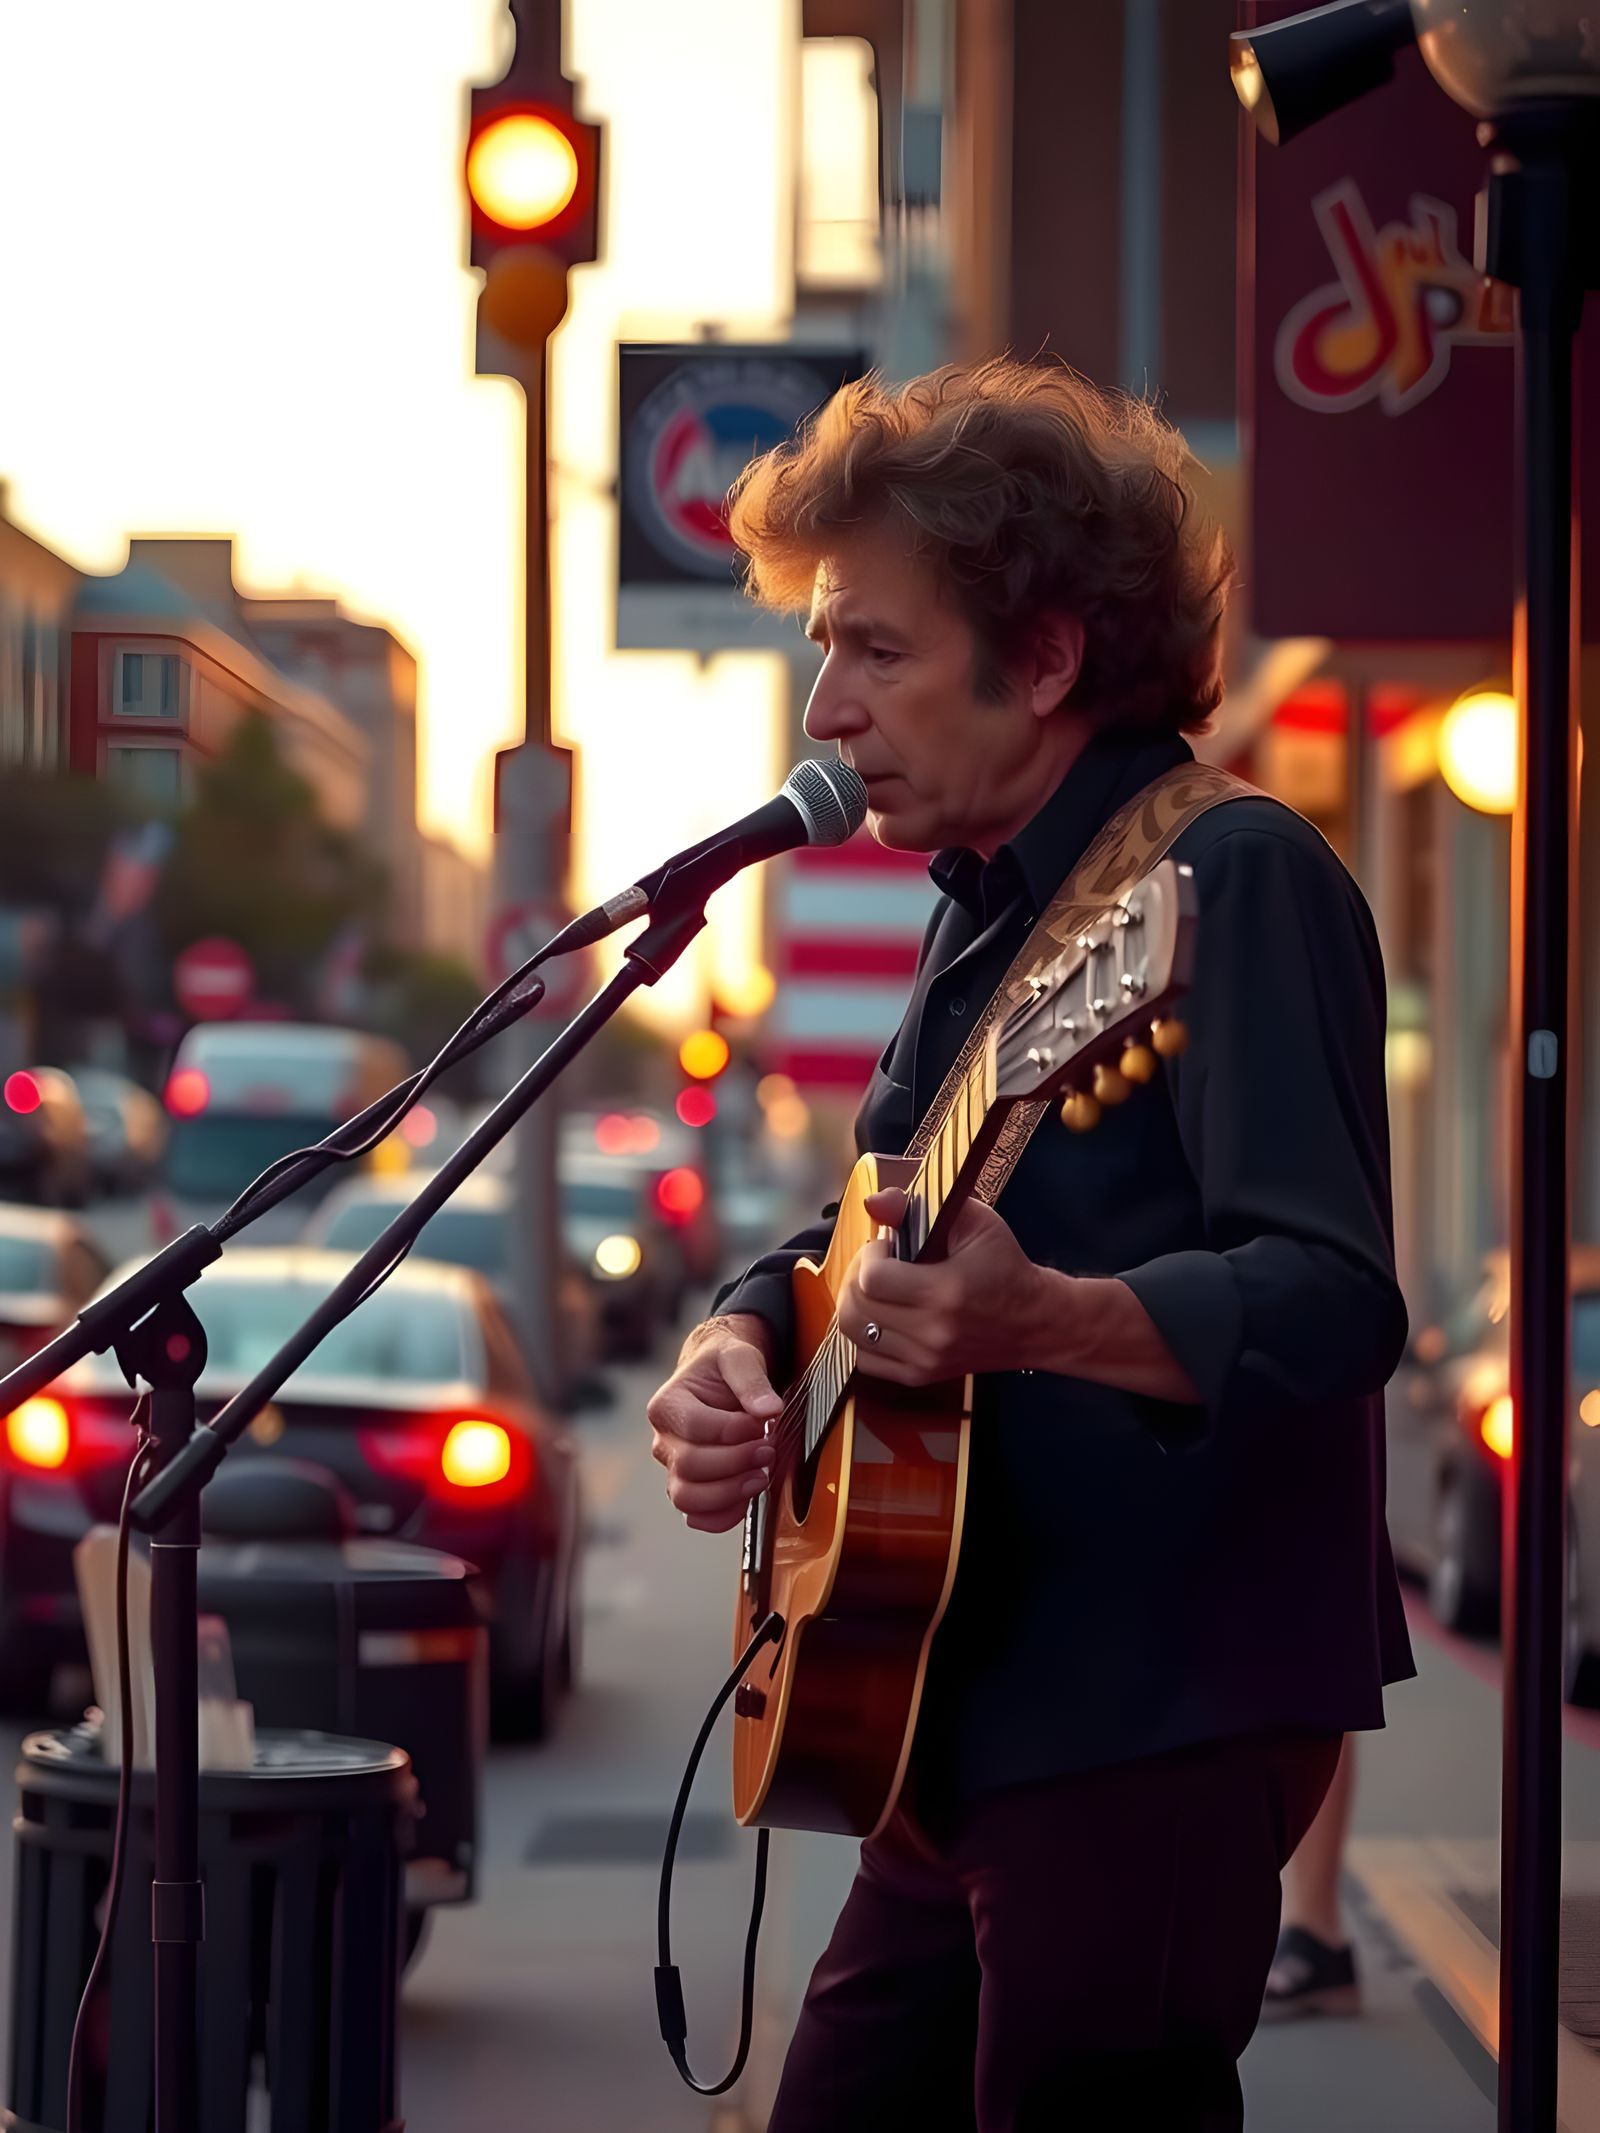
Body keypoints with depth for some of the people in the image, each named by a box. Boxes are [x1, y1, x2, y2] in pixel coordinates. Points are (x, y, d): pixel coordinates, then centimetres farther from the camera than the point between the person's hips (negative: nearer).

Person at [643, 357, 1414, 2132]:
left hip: (1156, 1717, -9)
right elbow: (857, 1230, 23)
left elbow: (1334, 1302, -23)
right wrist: (735, 1344, 1)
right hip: (966, 1714, 9)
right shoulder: (986, 914, 15)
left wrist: (1037, 1319, -39)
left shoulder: (1229, 879, -13)